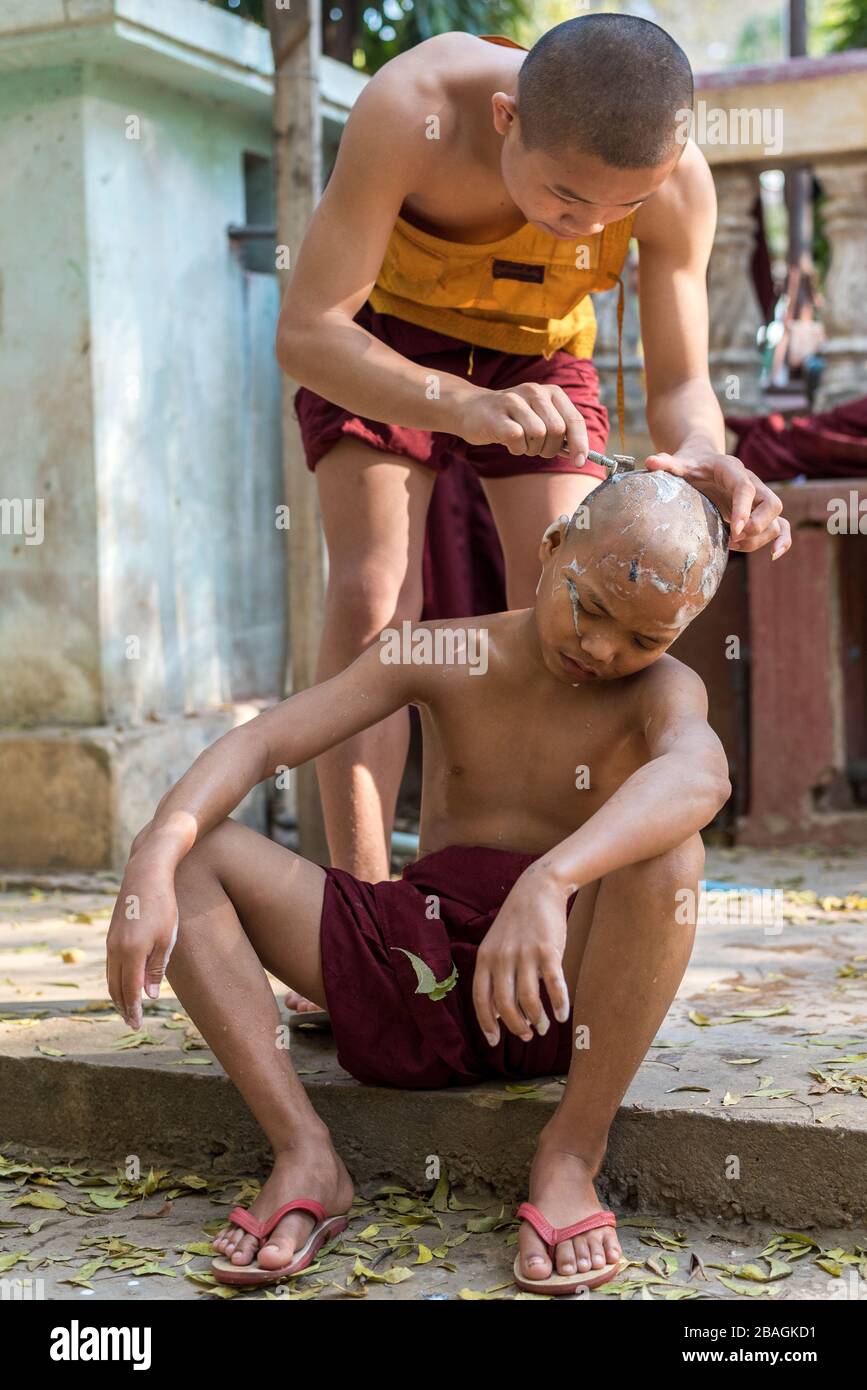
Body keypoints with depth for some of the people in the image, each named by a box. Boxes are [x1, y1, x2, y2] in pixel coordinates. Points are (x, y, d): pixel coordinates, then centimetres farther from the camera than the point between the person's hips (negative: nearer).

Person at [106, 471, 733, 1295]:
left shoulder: (662, 689, -6)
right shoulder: (436, 658, 1)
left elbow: (699, 775, -33)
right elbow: (257, 744, -8)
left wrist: (548, 885, -51)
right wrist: (153, 862, -27)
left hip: (559, 985, -3)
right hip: (414, 971, 3)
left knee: (669, 850, -33)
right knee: (186, 849, -10)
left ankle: (571, 1152, -21)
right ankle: (304, 1152, -20)